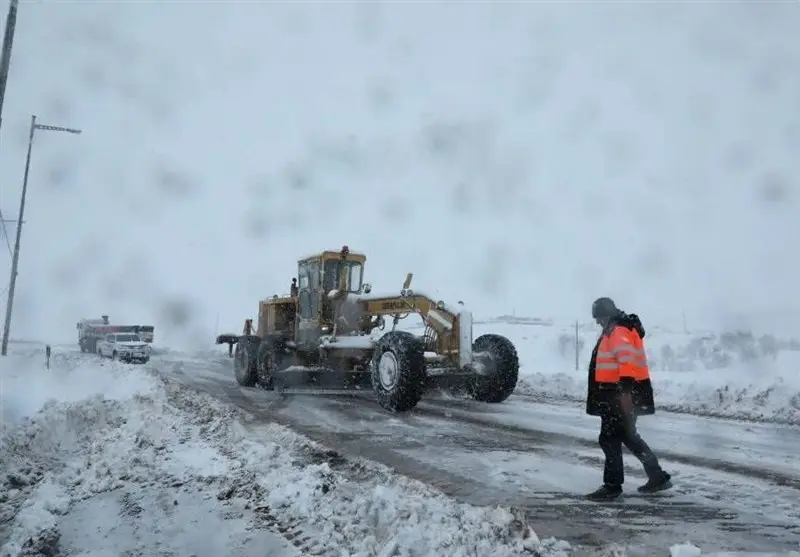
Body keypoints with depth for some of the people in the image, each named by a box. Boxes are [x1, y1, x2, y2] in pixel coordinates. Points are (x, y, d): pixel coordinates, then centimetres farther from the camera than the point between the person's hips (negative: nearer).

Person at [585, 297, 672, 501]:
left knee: (610, 439, -4)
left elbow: (626, 360, -29)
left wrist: (626, 390, -37)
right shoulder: (614, 331, 18)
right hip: (619, 393, 11)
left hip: (621, 394, -11)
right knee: (629, 436, 19)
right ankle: (658, 477, 27)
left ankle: (612, 486, 4)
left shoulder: (619, 331, -16)